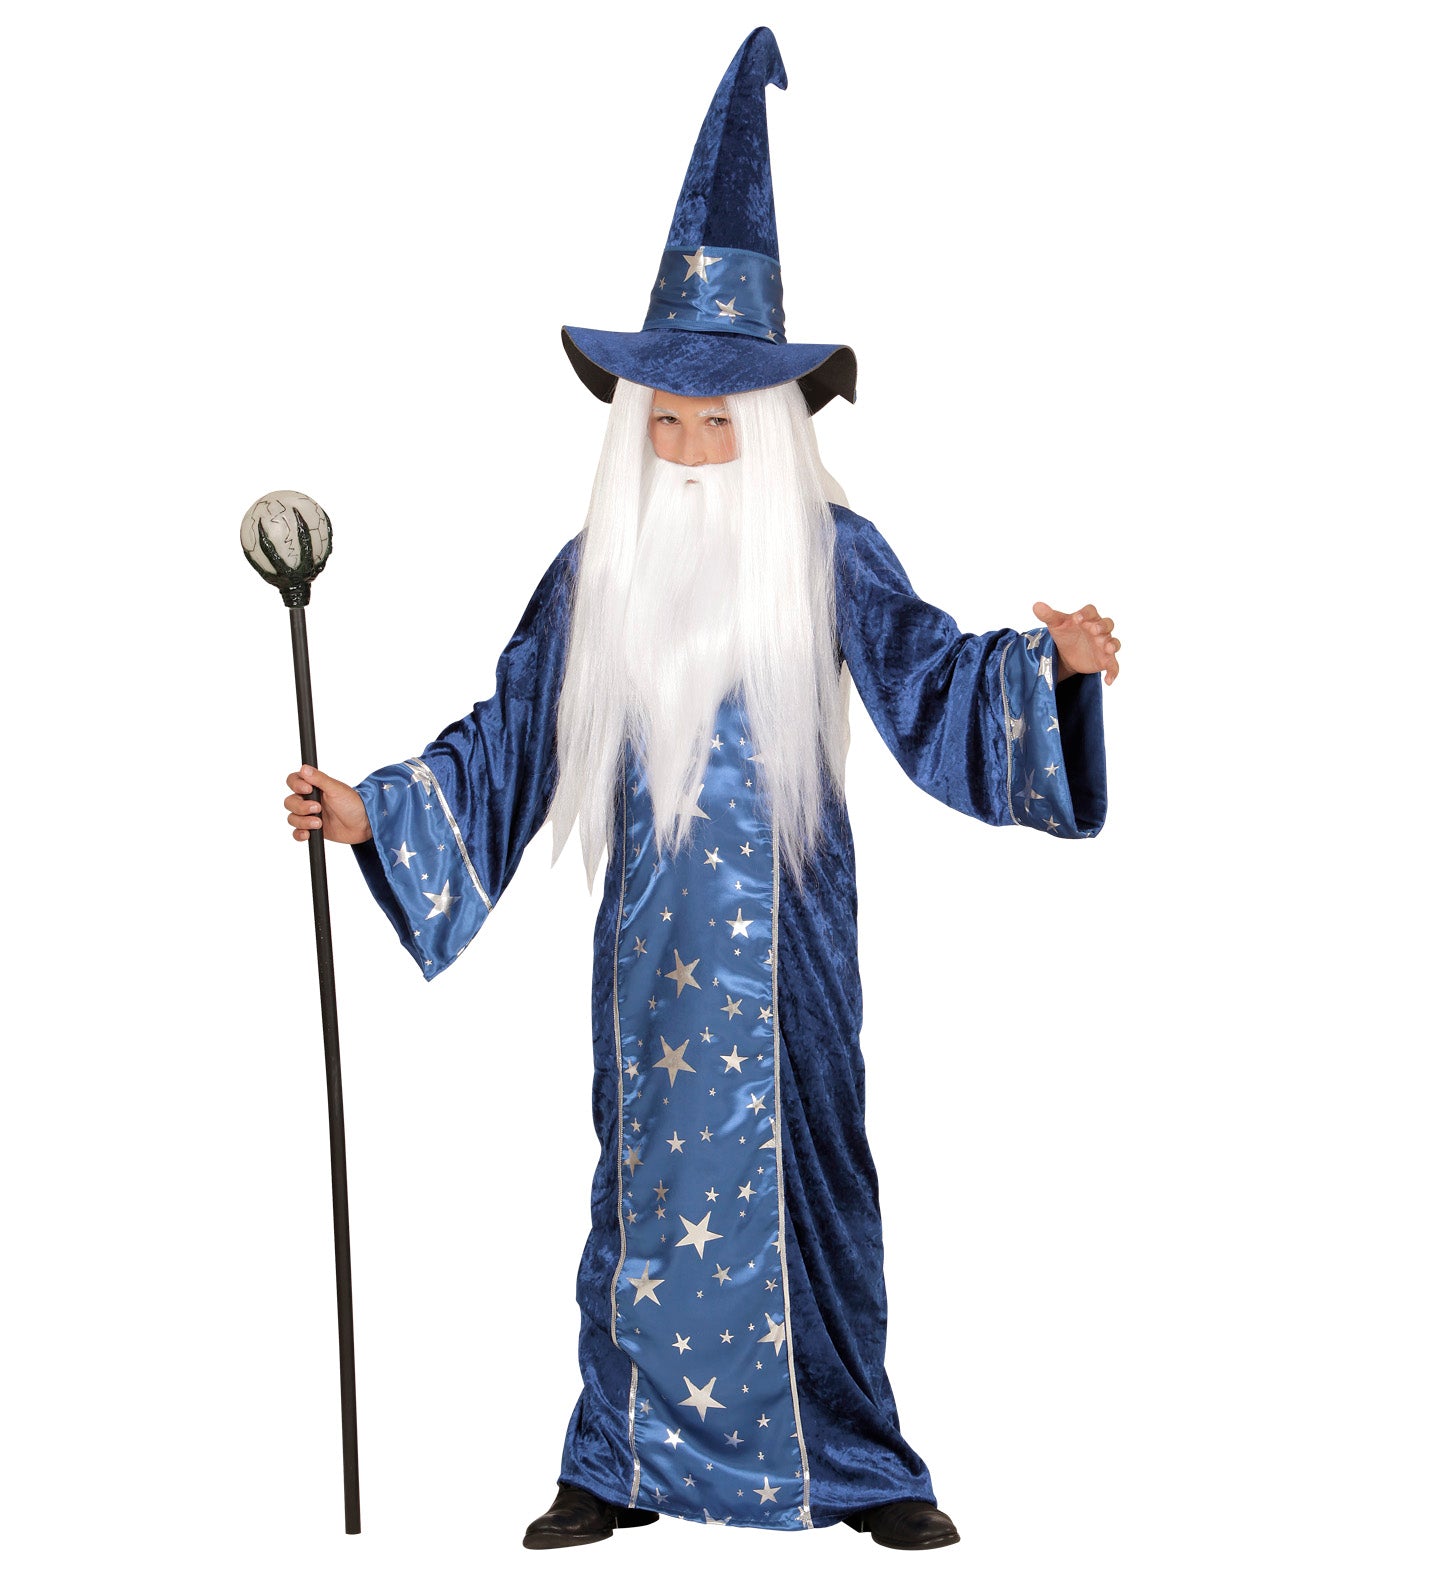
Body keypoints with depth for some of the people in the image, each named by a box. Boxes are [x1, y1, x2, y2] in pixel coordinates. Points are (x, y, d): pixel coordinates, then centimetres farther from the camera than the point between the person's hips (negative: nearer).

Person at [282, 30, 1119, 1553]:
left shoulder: (826, 552, -2)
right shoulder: (594, 571, 5)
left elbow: (928, 670, -8)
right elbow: (509, 734, 10)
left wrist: (1052, 663, -26)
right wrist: (370, 809, 4)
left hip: (783, 929, -2)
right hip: (651, 929, 2)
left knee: (802, 1173, 2)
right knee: (645, 1179, 8)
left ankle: (858, 1466, 16)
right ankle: (620, 1467, 20)